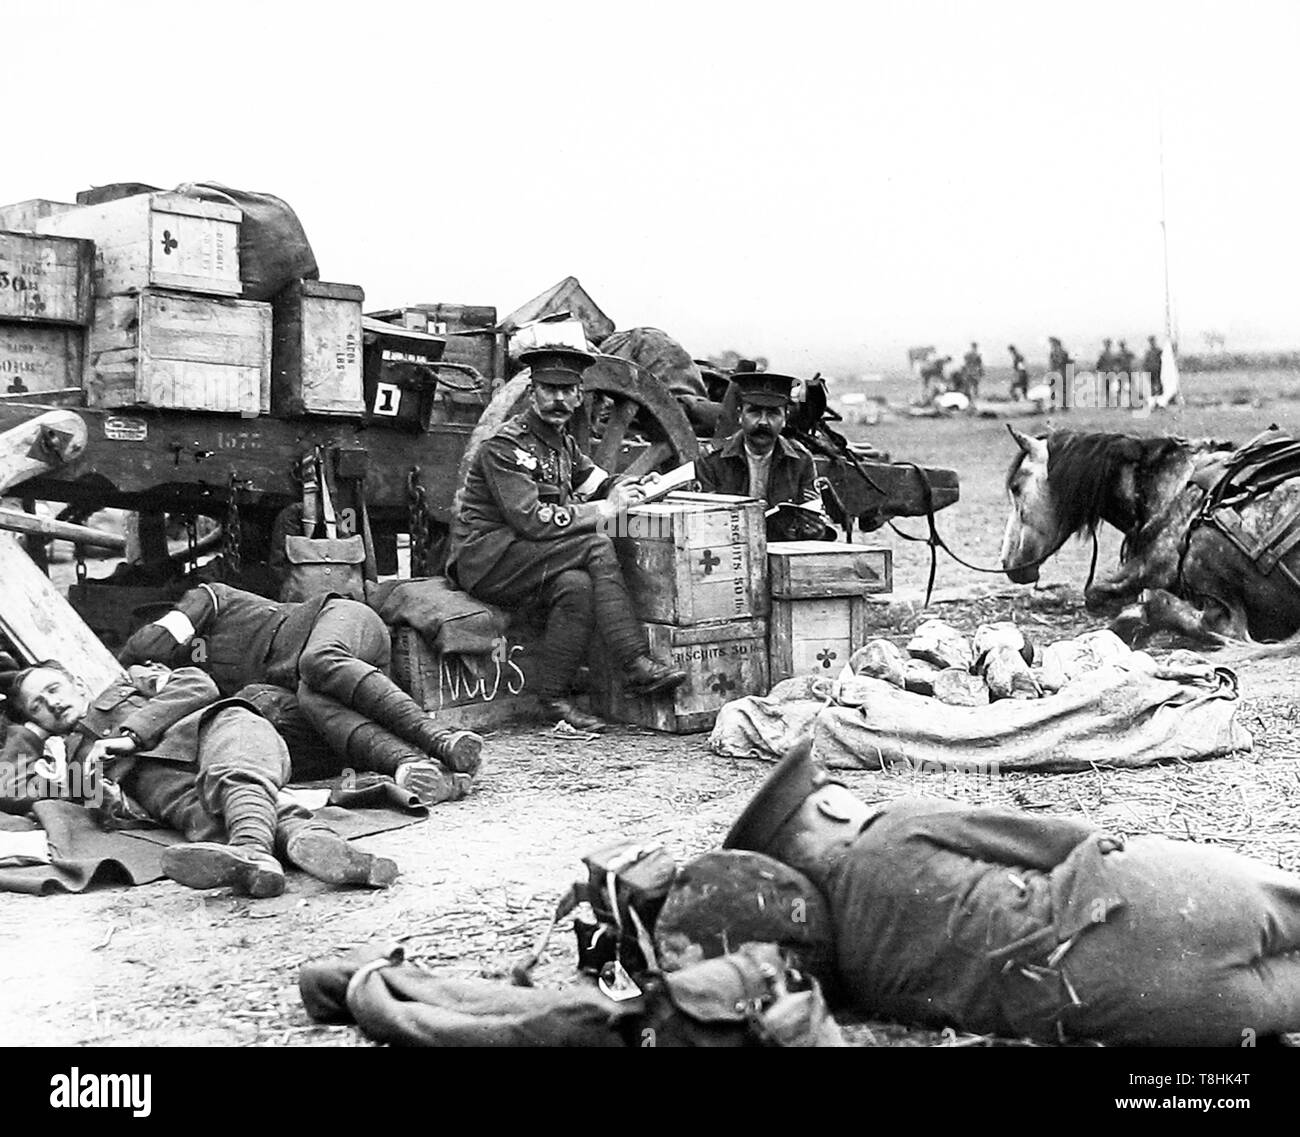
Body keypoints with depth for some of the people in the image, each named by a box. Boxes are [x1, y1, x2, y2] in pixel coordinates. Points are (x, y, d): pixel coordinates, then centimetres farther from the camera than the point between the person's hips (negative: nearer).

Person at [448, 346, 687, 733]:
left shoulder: (564, 443, 16)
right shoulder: (505, 445, -13)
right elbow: (531, 520, -22)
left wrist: (622, 489, -9)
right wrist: (606, 509, -19)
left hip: (525, 558, 8)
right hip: (484, 559, -8)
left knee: (577, 584, -25)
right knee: (596, 547, -24)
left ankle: (554, 700, -19)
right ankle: (637, 665, -25)